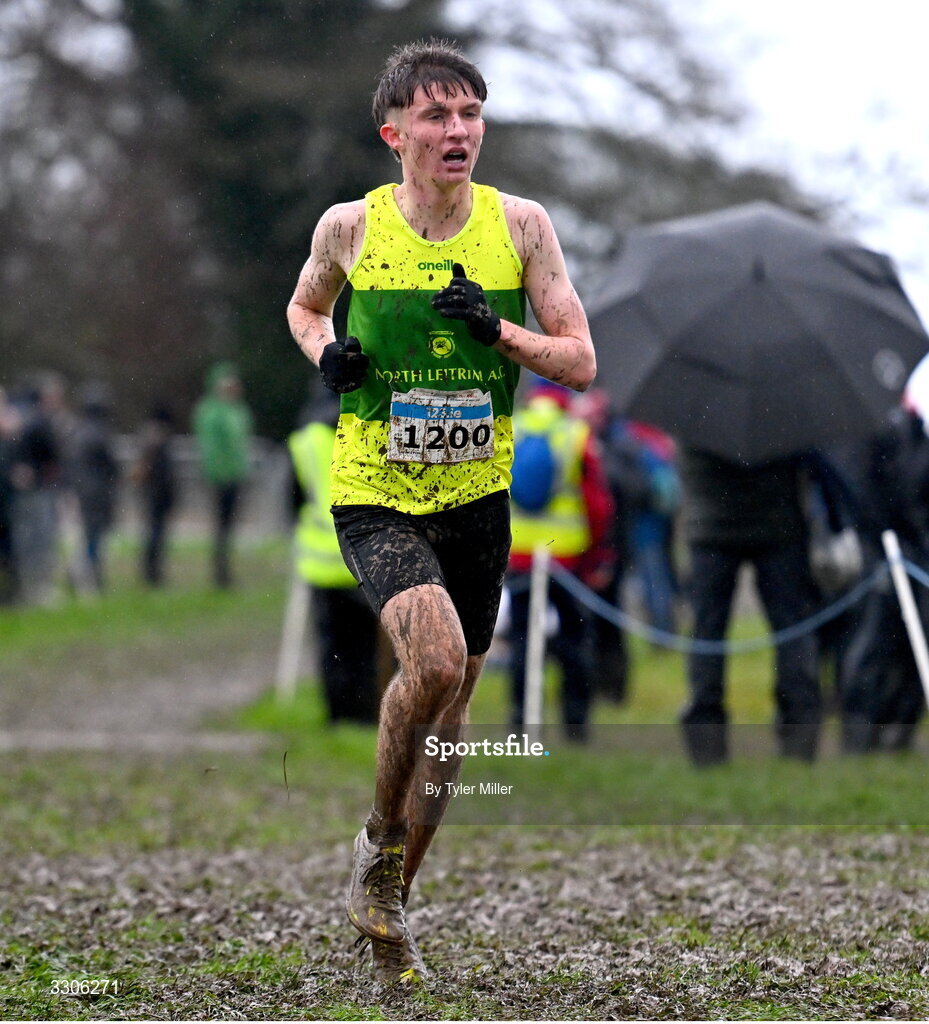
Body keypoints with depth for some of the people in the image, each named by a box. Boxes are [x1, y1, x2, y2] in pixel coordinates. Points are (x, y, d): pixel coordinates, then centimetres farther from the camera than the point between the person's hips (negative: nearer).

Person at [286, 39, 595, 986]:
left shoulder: (520, 225, -2)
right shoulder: (350, 228, -4)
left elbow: (580, 361, -1)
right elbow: (303, 307, 17)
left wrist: (499, 331, -18)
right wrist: (325, 353, -5)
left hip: (478, 495, 3)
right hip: (374, 492, -3)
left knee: (452, 700, 11)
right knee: (435, 658, -27)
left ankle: (388, 910, 29)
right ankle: (381, 837, -2)